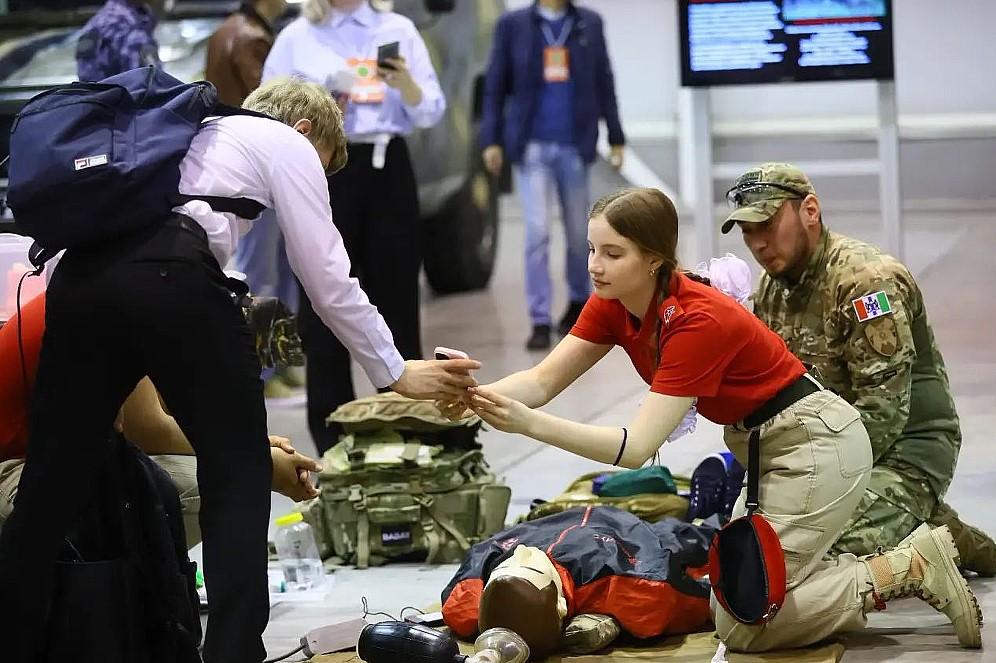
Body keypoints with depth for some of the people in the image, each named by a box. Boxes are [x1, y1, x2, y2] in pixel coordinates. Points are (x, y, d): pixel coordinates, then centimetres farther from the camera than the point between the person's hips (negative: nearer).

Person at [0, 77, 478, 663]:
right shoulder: (286, 144, 20)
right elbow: (327, 278, 14)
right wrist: (396, 372, 25)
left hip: (80, 274, 6)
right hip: (171, 278, -6)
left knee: (52, 484, 8)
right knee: (238, 475, 9)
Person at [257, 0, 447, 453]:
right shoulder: (296, 39, 5)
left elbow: (432, 113, 6)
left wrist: (406, 85, -13)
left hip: (387, 170, 2)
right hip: (324, 173, -2)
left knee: (396, 300, 3)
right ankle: (332, 439, 5)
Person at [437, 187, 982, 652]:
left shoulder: (701, 320, -29)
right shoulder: (612, 306, -5)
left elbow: (636, 448, -33)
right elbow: (542, 380, -10)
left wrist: (526, 423, -42)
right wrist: (480, 395, -31)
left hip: (815, 443, -9)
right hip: (757, 446, 9)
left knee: (741, 626, -12)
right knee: (725, 600, 12)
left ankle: (909, 568, -1)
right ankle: (913, 564, 17)